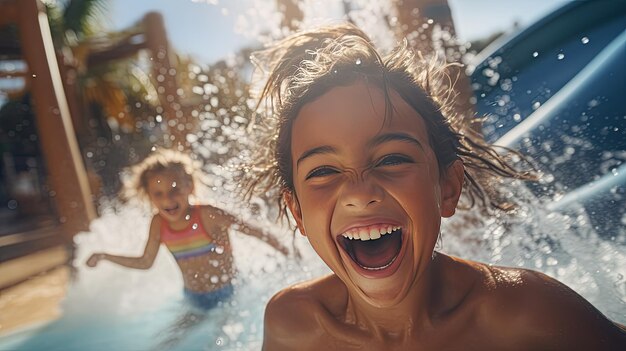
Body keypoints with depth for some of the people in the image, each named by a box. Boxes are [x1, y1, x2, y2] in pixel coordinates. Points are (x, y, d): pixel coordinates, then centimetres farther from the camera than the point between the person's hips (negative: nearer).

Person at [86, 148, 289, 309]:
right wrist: (104, 257, -1)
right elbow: (145, 262, 3)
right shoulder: (158, 224, -11)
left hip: (226, 294, -4)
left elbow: (254, 231, -21)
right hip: (194, 298, 5)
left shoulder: (207, 215, -28)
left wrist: (288, 253, -15)